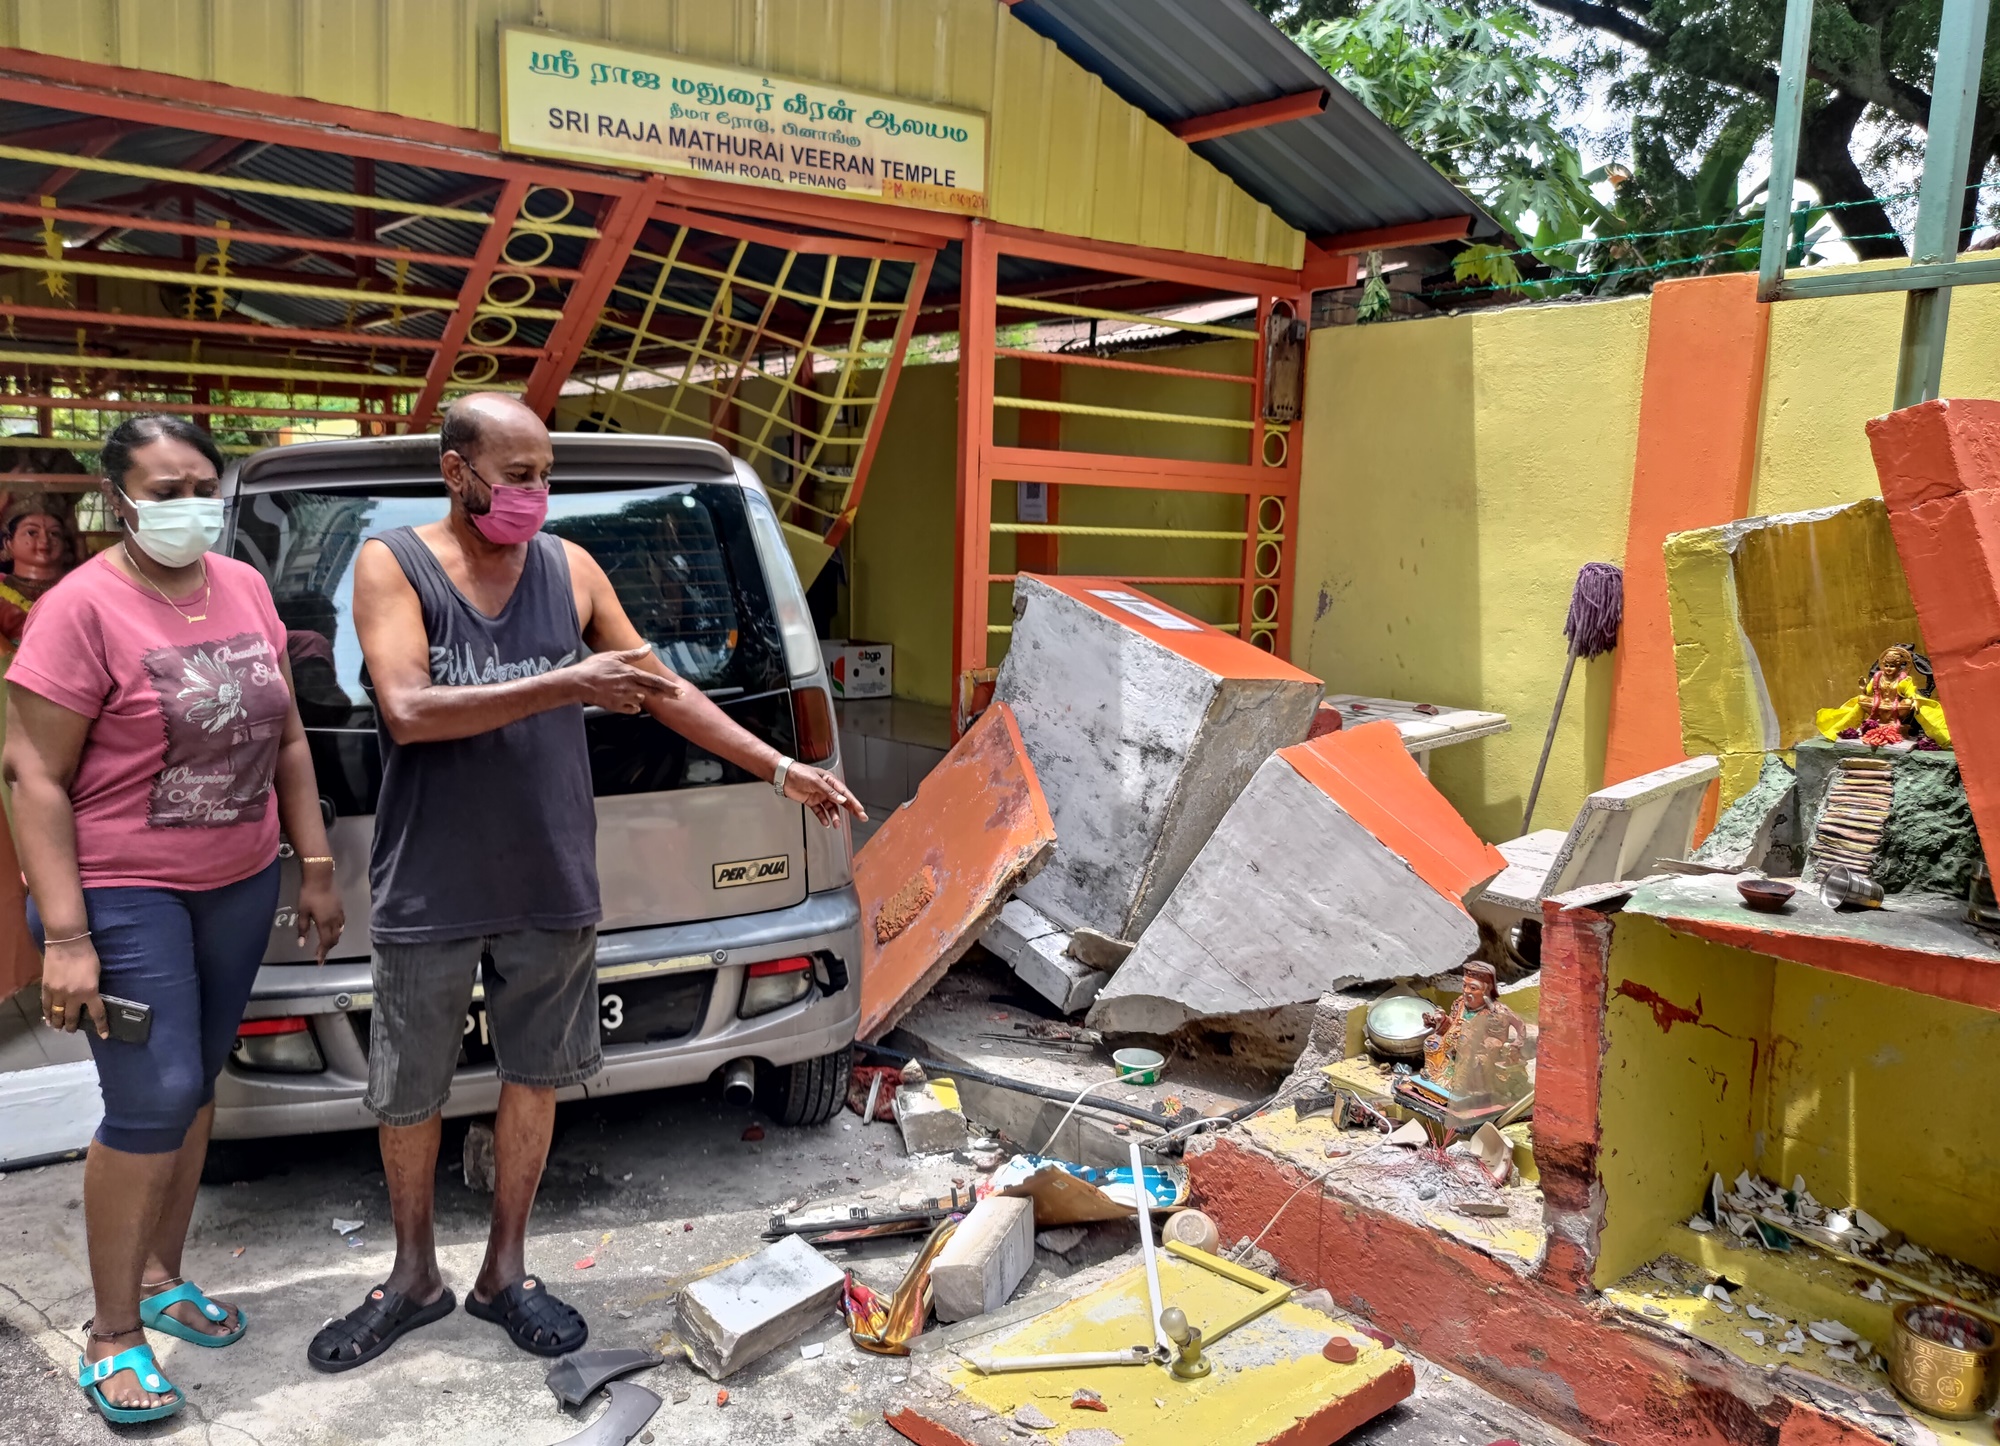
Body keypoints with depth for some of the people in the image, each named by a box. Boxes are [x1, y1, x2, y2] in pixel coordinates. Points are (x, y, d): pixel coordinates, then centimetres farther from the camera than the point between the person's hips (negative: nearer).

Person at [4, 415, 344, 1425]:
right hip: (127, 894, -6)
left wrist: (316, 867, 10)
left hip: (241, 886, 6)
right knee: (153, 1101, -5)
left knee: (196, 1083, 16)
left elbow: (287, 739, 12)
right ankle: (111, 1336, 14)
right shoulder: (83, 607, -13)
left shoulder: (244, 587, 5)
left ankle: (160, 1278, 35)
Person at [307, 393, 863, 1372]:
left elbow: (663, 691, 9)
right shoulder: (392, 565, -7)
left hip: (550, 886, 3)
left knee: (534, 1074, 13)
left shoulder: (570, 570, 2)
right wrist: (568, 685, -28)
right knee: (406, 1095, 12)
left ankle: (505, 1273, 32)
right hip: (428, 890, -2)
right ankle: (414, 1279, 35)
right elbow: (407, 710, -22)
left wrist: (782, 771, 6)